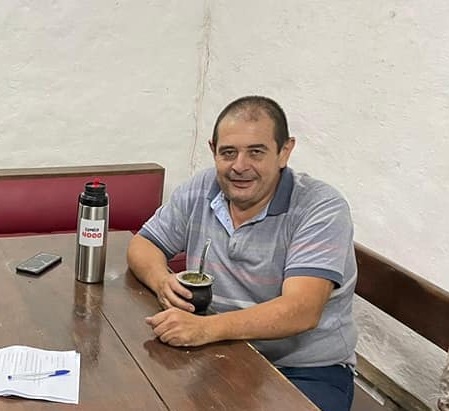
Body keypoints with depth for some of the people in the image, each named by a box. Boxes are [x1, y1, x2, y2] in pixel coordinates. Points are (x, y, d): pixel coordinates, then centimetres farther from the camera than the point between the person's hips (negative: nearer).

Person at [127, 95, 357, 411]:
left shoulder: (322, 209, -15)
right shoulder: (200, 191, 2)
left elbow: (301, 311, -26)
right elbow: (143, 244, 12)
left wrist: (206, 328, -39)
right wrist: (161, 280, -13)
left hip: (307, 370, -3)